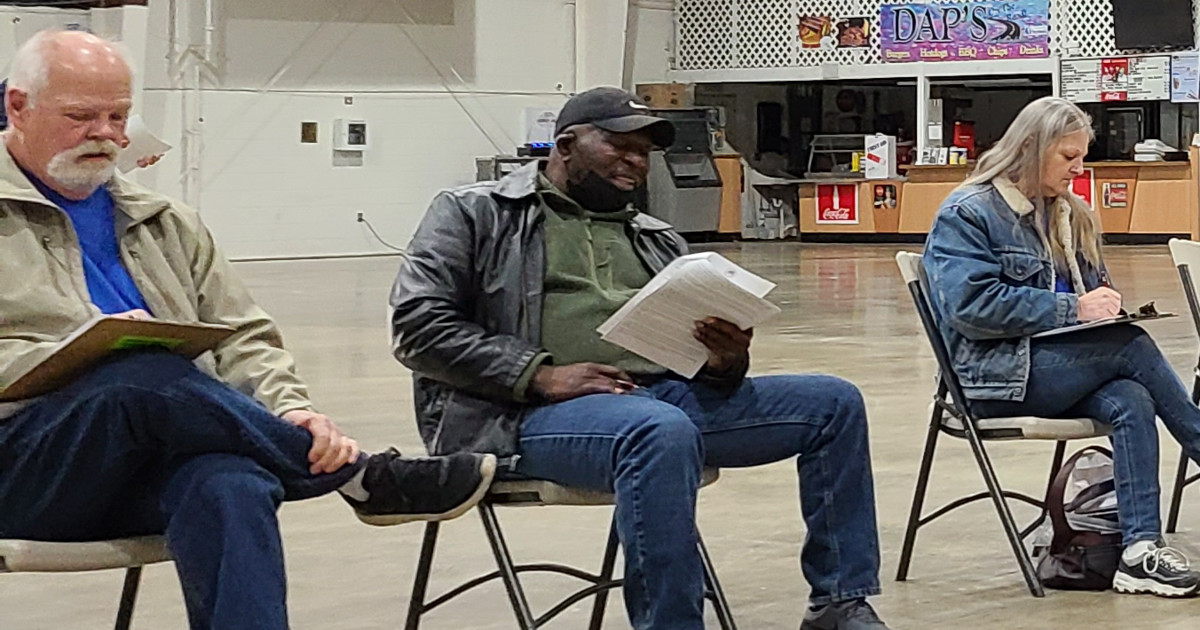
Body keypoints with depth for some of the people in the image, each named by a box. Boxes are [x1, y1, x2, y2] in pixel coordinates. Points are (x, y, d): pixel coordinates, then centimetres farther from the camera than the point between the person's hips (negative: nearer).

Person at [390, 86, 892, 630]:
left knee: (834, 403, -4)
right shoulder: (475, 215, 8)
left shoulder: (658, 240, 24)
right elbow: (417, 324, -3)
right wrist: (541, 375, -14)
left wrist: (725, 364, -6)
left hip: (666, 393, 7)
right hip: (533, 413, -6)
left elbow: (697, 355, 21)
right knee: (662, 431, -39)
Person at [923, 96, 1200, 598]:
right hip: (997, 377, -7)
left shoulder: (1070, 216, 19)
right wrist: (1071, 309, -19)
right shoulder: (967, 214, -4)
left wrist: (1103, 301, 3)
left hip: (1057, 364, 7)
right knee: (1135, 349, -24)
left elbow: (1091, 287, 30)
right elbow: (970, 304, -17)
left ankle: (1141, 551, -35)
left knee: (1132, 403, -27)